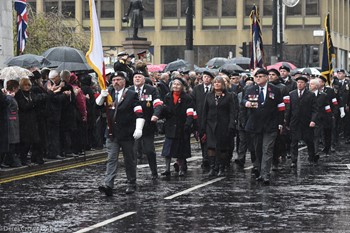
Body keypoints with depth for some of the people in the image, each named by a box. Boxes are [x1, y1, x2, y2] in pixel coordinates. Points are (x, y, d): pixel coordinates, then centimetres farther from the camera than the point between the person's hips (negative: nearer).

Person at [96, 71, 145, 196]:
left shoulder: (131, 95, -3)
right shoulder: (109, 93, 11)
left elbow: (139, 113, -10)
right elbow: (97, 104, 9)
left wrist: (138, 129, -23)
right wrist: (102, 96, -12)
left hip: (127, 134, -3)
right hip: (112, 133, 3)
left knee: (129, 160, 10)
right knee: (111, 159, -6)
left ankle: (131, 184, 23)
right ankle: (108, 185, -15)